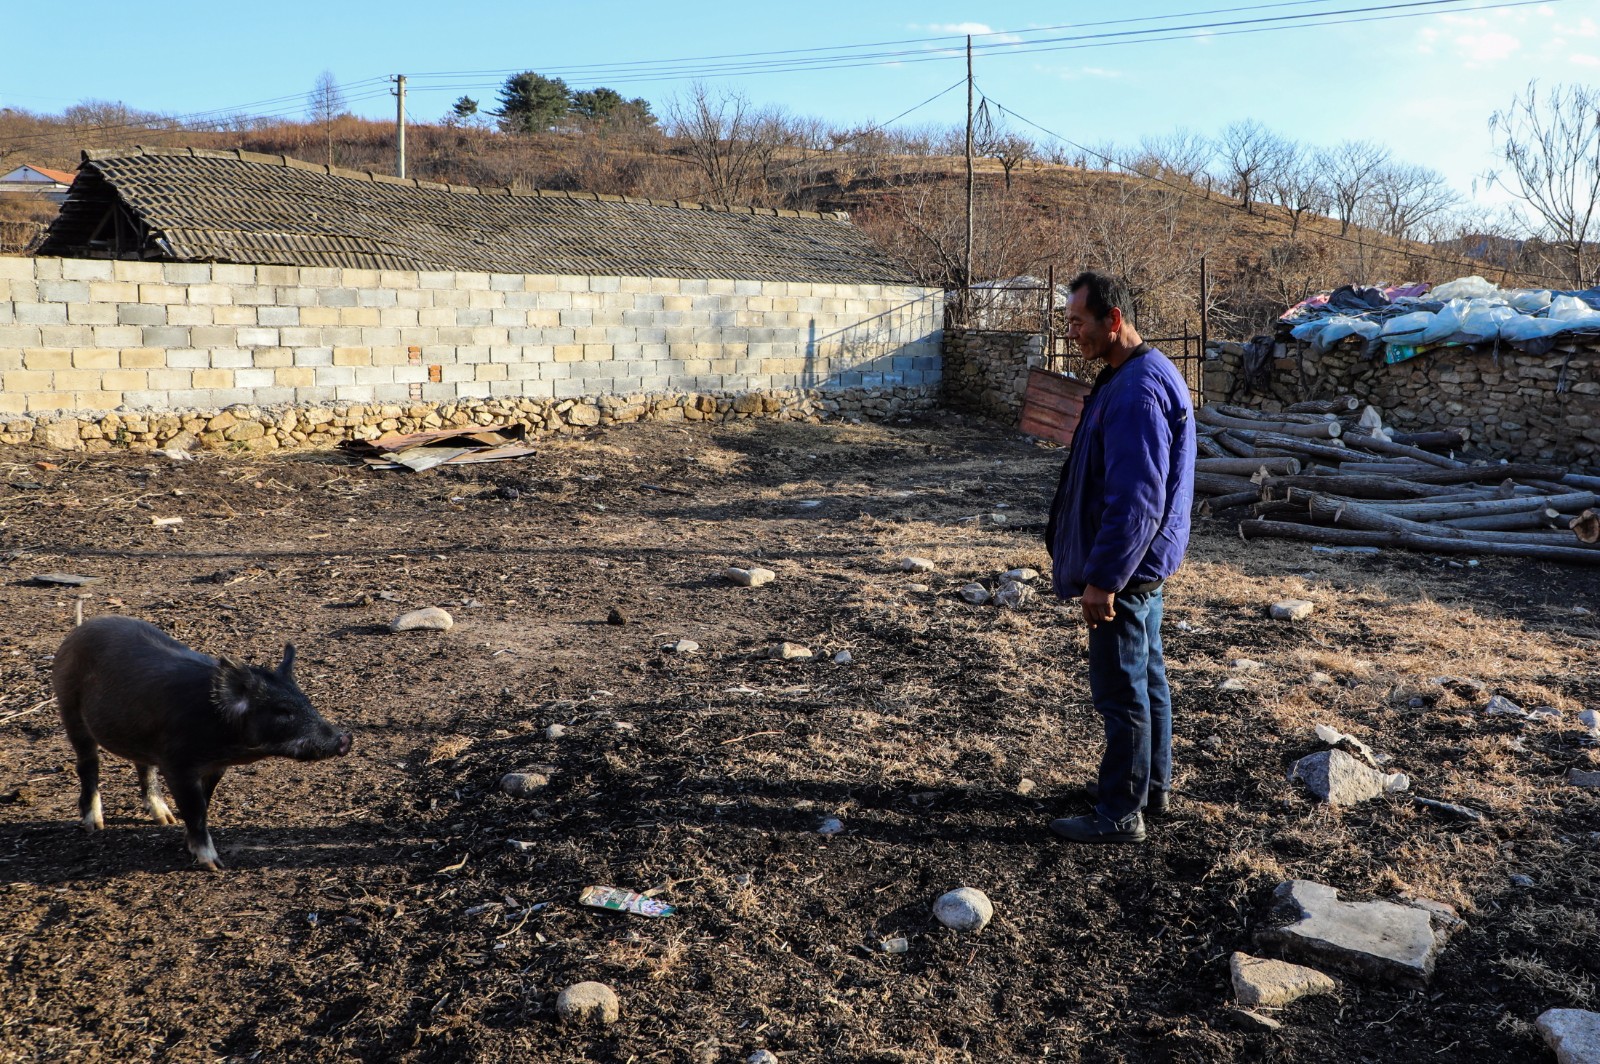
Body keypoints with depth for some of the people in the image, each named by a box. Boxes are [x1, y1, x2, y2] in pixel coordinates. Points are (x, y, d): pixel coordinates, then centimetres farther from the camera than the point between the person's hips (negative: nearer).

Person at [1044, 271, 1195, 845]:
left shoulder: (1136, 390, -24)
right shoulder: (1139, 374, 10)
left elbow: (1135, 499, -27)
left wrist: (1103, 578, -25)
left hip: (1125, 567, -11)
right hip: (1144, 563, 11)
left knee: (1121, 690, -1)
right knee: (1146, 676, 20)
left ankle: (1120, 814, 10)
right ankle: (1151, 785, 35)